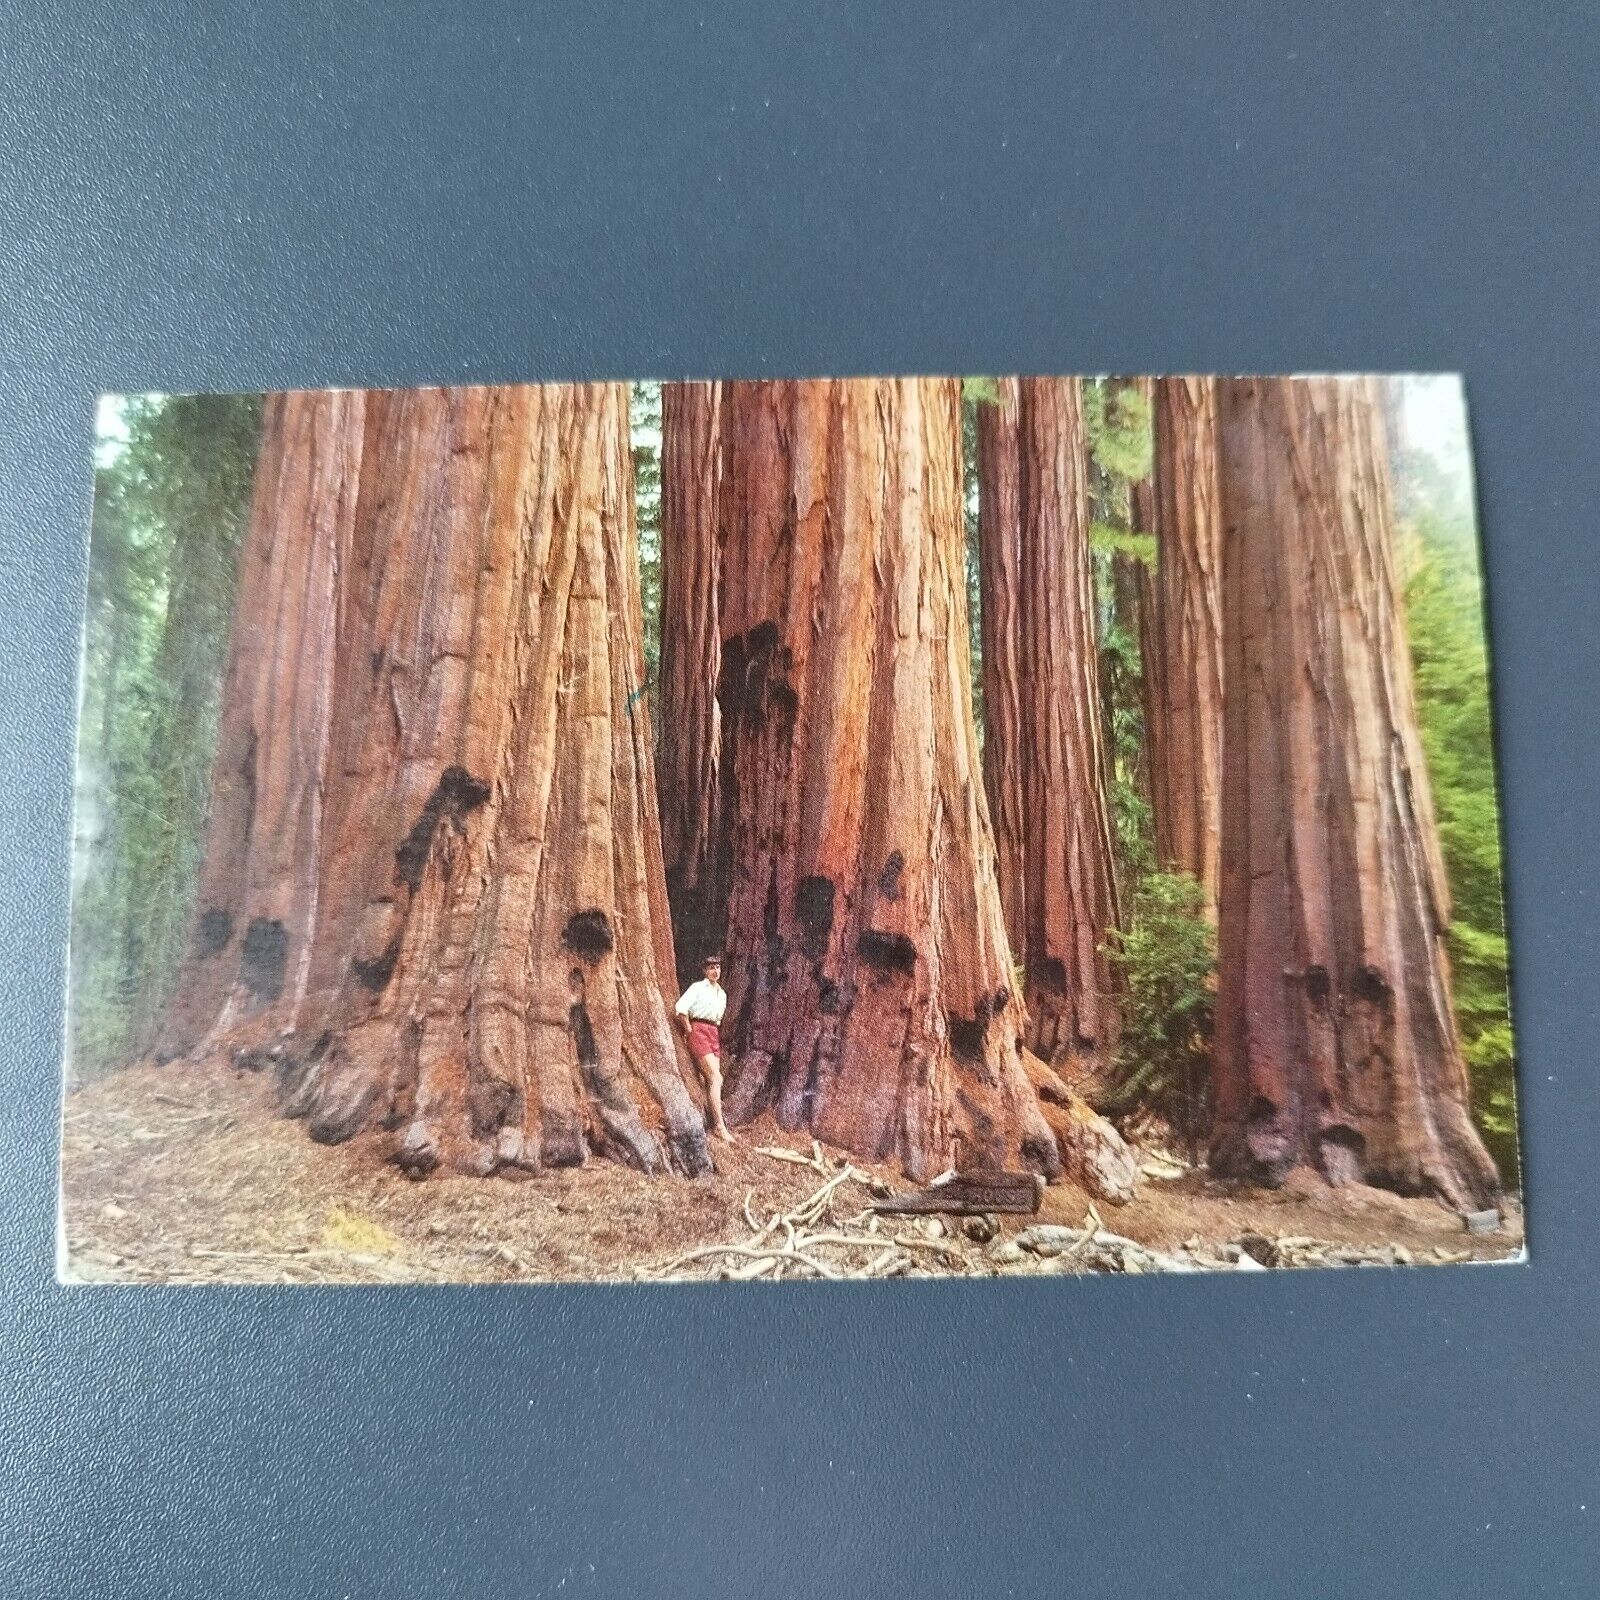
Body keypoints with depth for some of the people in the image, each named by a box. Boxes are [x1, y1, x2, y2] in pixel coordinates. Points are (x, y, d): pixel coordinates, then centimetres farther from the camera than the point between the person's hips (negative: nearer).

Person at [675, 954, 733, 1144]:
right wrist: (689, 1030, -9)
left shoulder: (722, 993, 20)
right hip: (699, 1031, -7)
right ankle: (720, 1126, -19)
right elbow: (680, 1008, -13)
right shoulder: (697, 987, -1)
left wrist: (717, 1032, 18)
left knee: (711, 1081, 1)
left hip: (714, 1034, 7)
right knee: (716, 1078, -17)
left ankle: (714, 1125, 3)